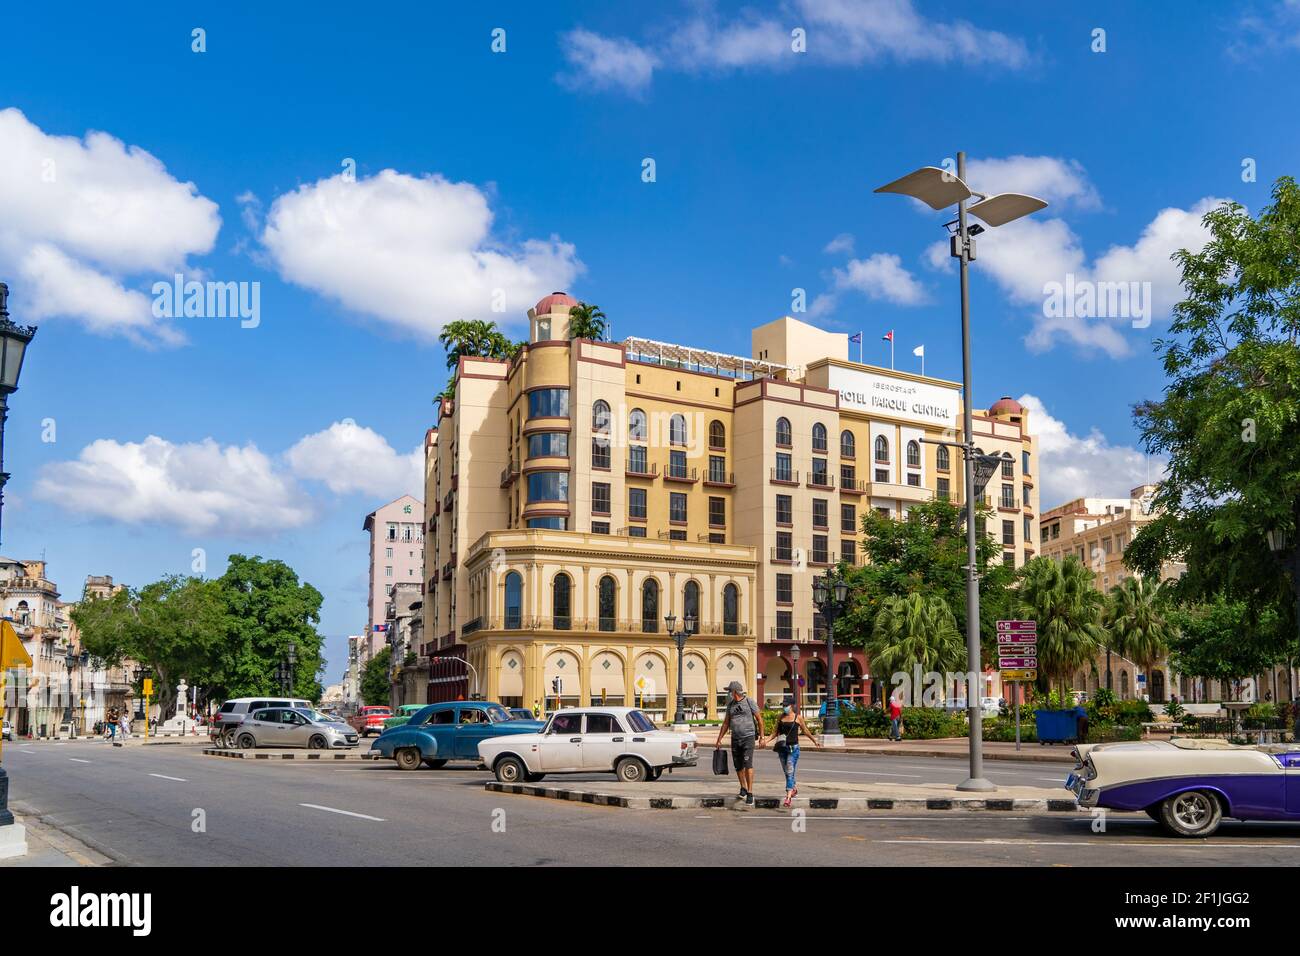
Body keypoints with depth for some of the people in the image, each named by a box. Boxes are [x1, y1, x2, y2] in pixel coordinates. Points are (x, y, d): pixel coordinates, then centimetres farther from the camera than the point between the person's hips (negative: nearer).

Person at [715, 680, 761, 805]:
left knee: (748, 764, -16)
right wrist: (719, 739, 14)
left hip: (748, 737, -5)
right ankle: (743, 788, 30)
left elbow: (759, 719, 2)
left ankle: (750, 793, -15)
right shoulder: (730, 704, 11)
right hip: (735, 739, 5)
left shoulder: (749, 702, -3)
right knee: (738, 767, 9)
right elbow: (726, 723, 17)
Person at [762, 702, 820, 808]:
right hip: (782, 747, 4)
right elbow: (775, 732, 10)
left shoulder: (798, 717, -1)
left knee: (790, 772, -12)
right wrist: (766, 740, -3)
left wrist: (815, 741, 15)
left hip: (793, 748, -4)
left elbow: (805, 730, 12)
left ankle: (788, 797, -16)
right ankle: (795, 788, 38)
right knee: (786, 772, 13)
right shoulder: (780, 717, 7)